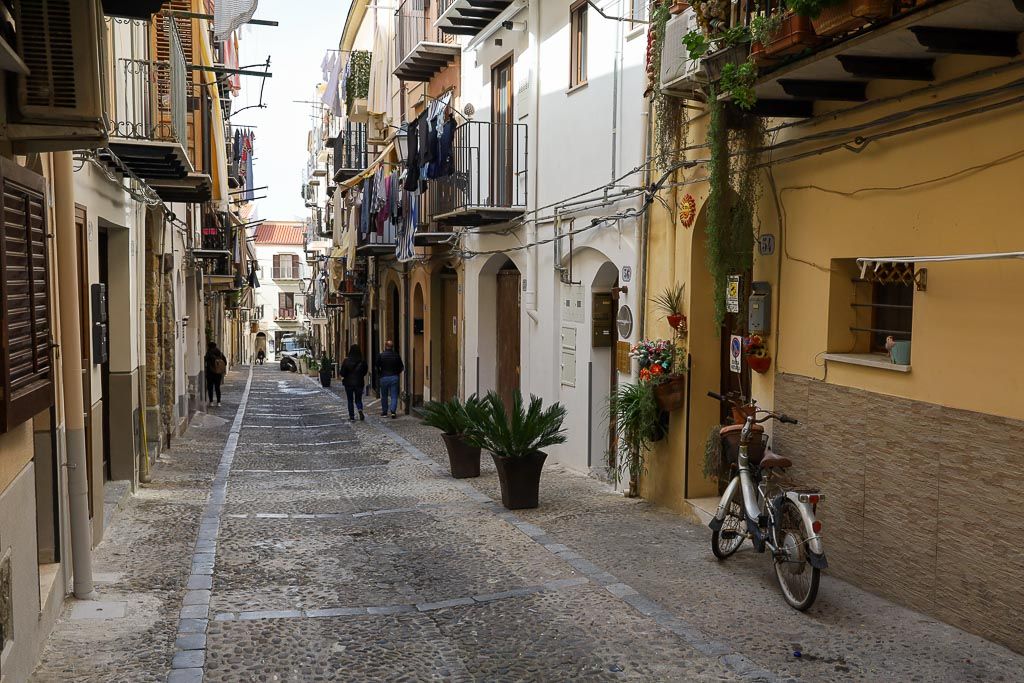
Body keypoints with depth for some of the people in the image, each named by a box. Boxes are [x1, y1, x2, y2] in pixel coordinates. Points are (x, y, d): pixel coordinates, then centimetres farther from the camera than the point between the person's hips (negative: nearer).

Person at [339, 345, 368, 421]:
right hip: (359, 383, 1)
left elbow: (342, 373, -11)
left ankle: (352, 416, 9)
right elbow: (365, 371, 3)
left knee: (350, 401, 11)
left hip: (349, 383, -1)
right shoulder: (362, 361, -9)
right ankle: (360, 410, -15)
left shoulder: (346, 361, -14)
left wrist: (339, 370, 10)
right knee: (358, 399, 14)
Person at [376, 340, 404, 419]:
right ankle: (393, 411, -14)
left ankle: (384, 412, 17)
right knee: (394, 396, 2)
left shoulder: (381, 356, -5)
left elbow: (377, 367, -4)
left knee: (384, 396, 12)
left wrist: (380, 374, 10)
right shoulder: (396, 355, -1)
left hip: (384, 377, 0)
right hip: (394, 377, 0)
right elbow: (401, 367, 2)